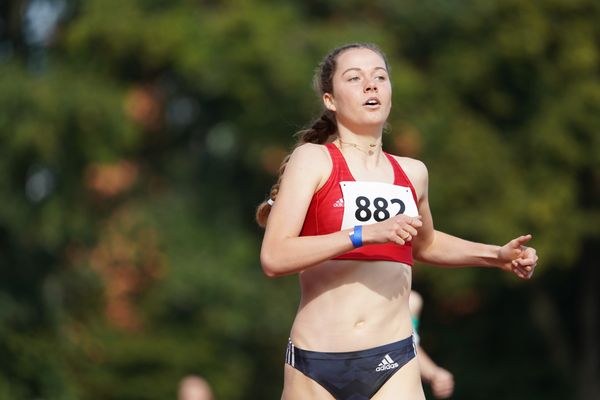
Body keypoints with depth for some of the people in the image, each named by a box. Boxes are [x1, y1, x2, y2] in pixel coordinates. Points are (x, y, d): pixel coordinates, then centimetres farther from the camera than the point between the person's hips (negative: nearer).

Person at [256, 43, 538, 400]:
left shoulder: (412, 173, 13)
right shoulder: (313, 160, -2)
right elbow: (274, 258, -15)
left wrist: (498, 256, 22)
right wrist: (366, 233, -22)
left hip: (393, 366, 3)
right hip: (315, 365, -3)